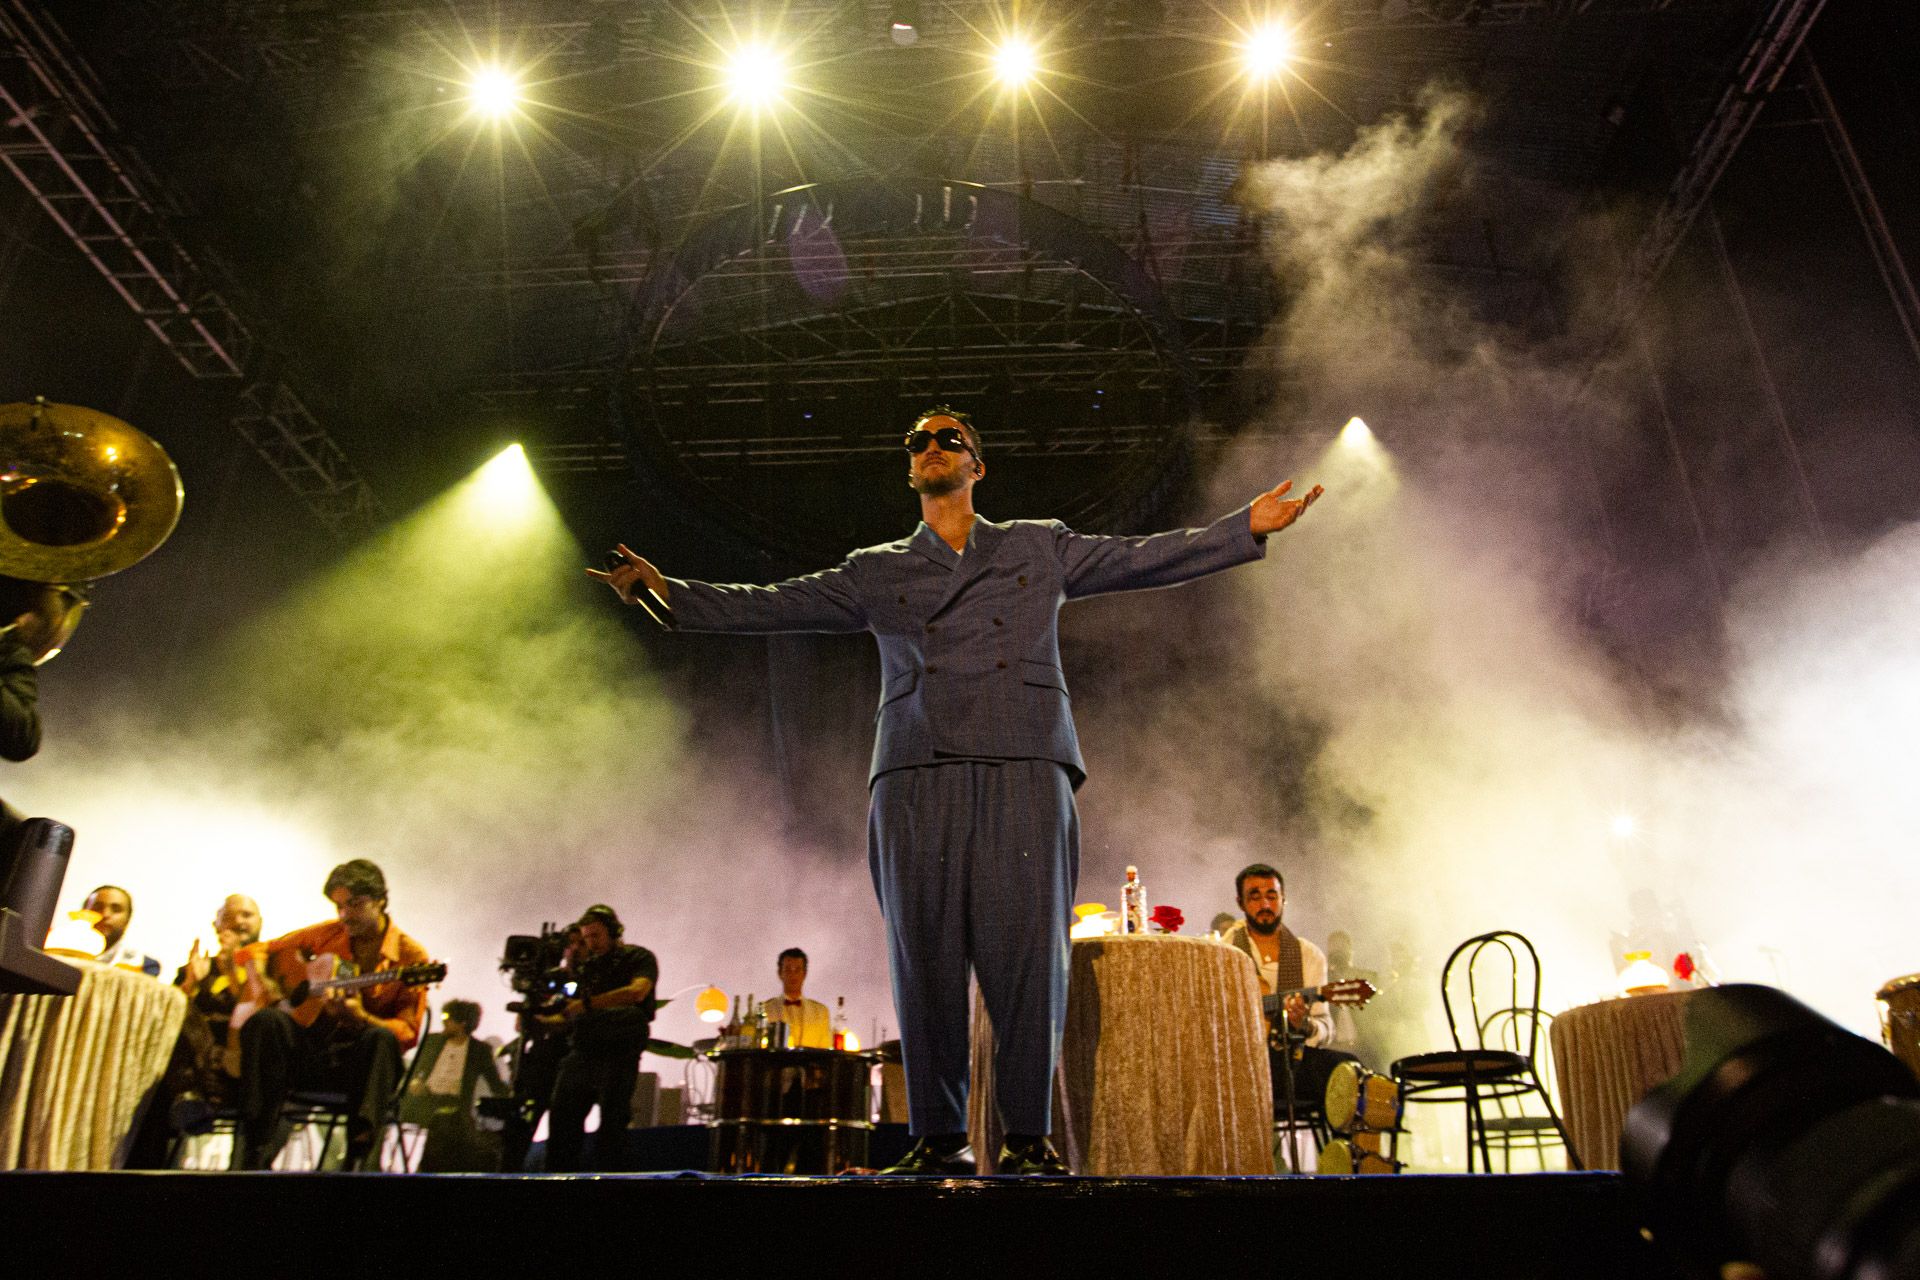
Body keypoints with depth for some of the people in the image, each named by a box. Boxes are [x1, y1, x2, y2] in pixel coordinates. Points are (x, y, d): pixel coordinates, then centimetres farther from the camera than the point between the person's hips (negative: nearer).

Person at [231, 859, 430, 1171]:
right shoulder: (325, 934, 10)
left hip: (357, 1061, -3)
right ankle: (256, 1150, -25)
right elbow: (260, 950, 21)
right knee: (265, 1020, -27)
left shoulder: (410, 955, -2)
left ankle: (358, 1158, -41)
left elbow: (408, 1032, -8)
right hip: (307, 1050, 4)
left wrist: (361, 1018, -26)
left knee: (382, 1038, -37)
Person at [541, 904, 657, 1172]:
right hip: (581, 1052, 6)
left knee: (612, 1122, -6)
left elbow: (637, 991, -17)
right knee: (562, 1117, 0)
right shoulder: (588, 966, 22)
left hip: (618, 1052, -6)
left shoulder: (639, 958, 3)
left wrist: (587, 1004, -19)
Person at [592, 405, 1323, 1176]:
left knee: (1026, 951, -7)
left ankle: (1028, 1135, 3)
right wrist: (671, 595, 7)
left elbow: (1144, 559, 17)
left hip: (1024, 771, -1)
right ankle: (938, 1138, 7)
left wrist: (1247, 528, 10)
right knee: (925, 957, -3)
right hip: (917, 776, 1)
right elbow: (772, 606, 16)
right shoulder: (876, 573, 21)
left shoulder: (1041, 548, 21)